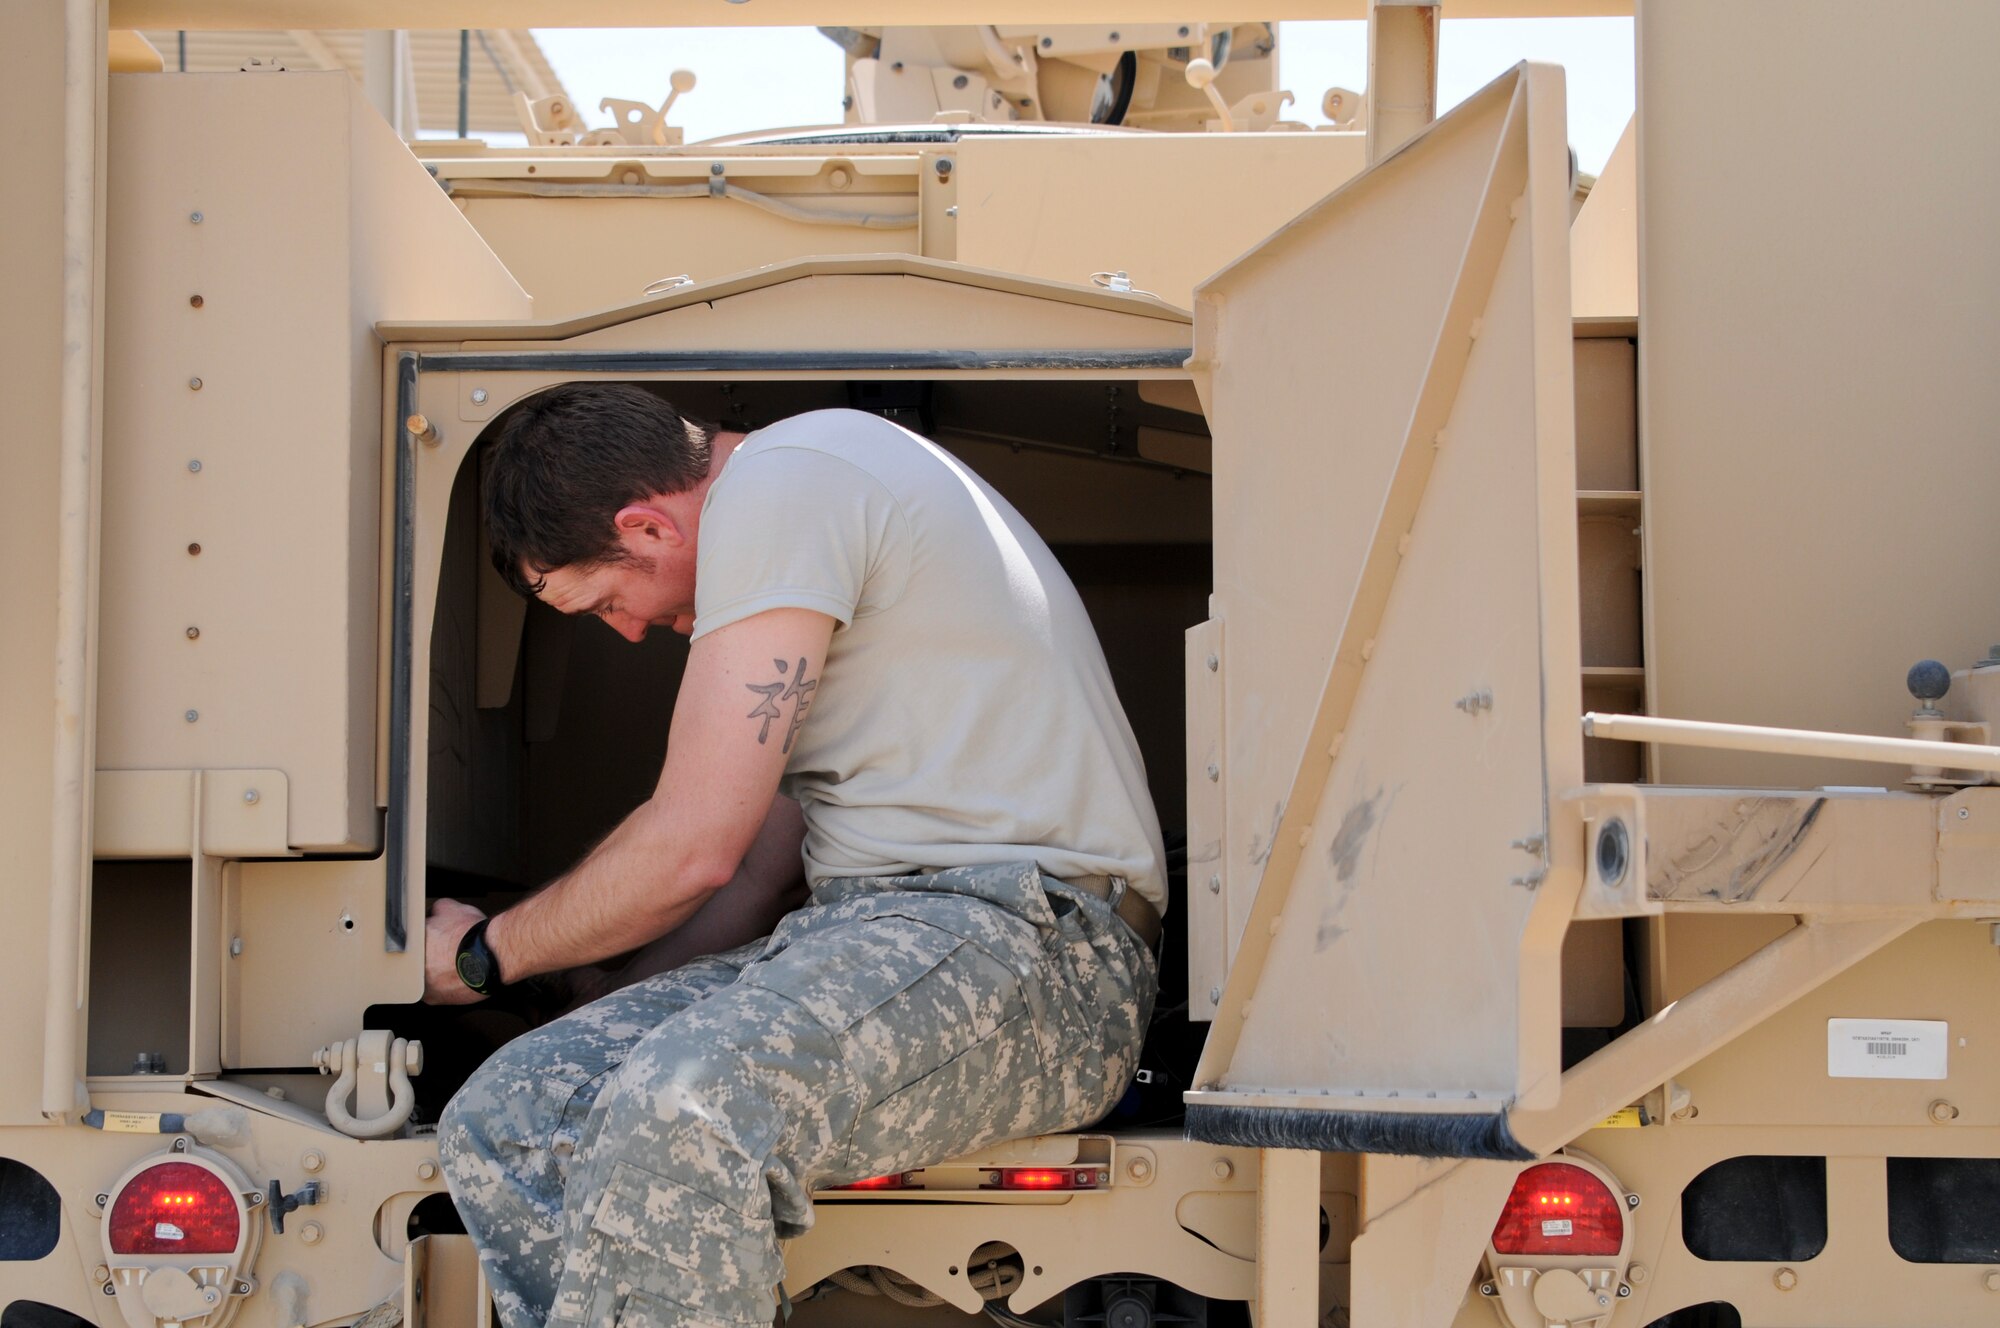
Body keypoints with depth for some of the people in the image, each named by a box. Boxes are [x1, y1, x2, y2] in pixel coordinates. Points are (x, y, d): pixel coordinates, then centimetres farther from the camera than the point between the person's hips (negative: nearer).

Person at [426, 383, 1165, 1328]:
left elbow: (693, 849, -10)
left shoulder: (780, 485, -9)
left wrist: (485, 954, 6)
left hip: (1026, 933, -10)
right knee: (501, 1120, -8)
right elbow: (769, 843, 30)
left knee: (672, 1114, -37)